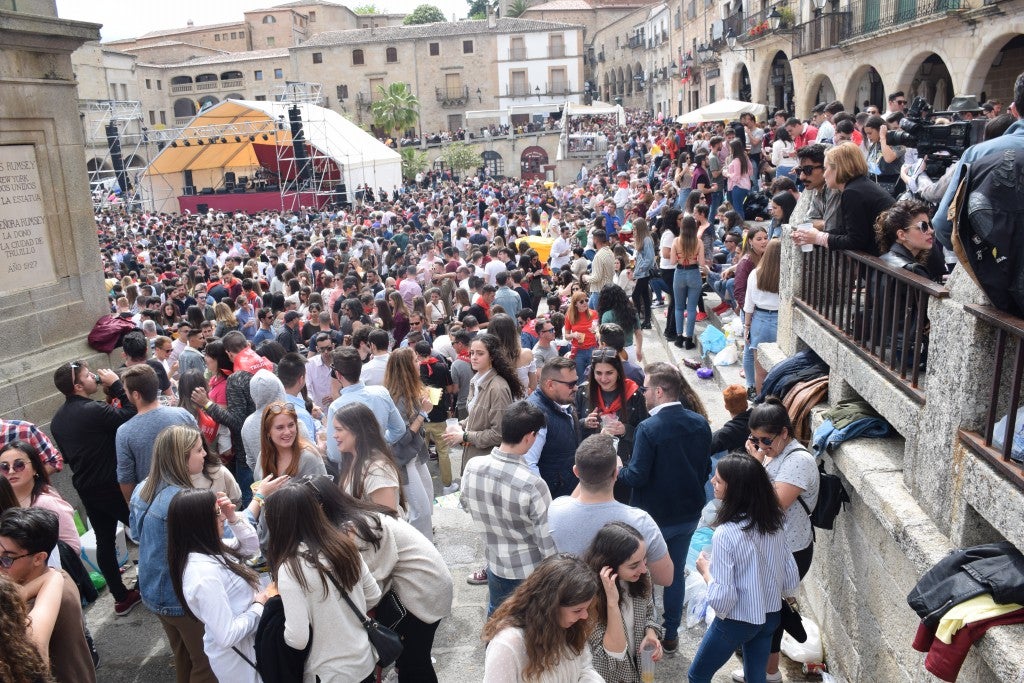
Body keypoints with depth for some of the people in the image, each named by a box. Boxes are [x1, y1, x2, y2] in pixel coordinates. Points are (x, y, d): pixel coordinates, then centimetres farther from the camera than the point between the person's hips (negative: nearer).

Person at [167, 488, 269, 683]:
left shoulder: (209, 549, -5)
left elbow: (251, 547, 10)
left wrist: (233, 517, -5)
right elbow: (227, 636, -32)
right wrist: (258, 606, -18)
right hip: (237, 656, -9)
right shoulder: (205, 573, -33)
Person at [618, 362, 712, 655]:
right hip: (688, 515, 5)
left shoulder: (648, 428, -25)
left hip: (654, 518, -5)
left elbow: (637, 477, -23)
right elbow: (706, 468, 4)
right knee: (675, 573, 20)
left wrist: (618, 470, -4)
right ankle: (670, 634, 33)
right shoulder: (700, 423, -6)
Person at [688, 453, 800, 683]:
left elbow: (721, 600, -27)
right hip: (770, 617, 6)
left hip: (736, 622, -6)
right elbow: (791, 582, -1)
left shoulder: (725, 533, -29)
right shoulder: (773, 523, -9)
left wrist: (706, 571, -10)